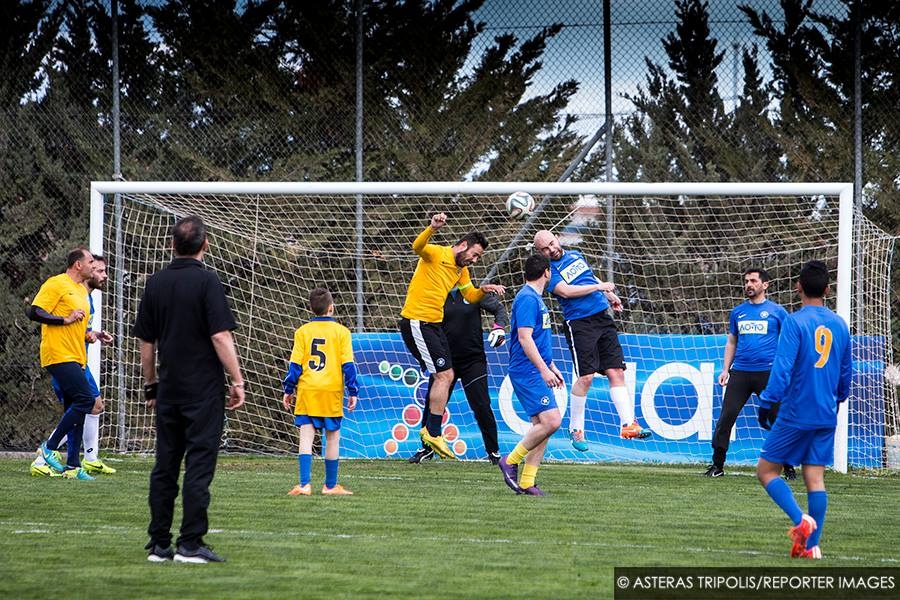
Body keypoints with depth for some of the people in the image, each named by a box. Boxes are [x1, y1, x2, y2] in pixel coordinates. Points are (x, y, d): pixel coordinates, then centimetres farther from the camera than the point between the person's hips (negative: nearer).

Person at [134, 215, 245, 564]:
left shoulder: (156, 283, 6)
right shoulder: (206, 281, -9)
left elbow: (146, 342, 11)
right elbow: (221, 336, -14)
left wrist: (151, 385, 20)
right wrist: (237, 381, -9)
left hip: (167, 391, 5)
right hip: (204, 390, -5)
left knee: (164, 467, 9)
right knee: (199, 466, -3)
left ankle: (159, 544, 10)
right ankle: (190, 544, -7)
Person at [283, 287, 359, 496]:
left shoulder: (302, 332, 3)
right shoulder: (341, 332, 0)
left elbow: (295, 364, 2)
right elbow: (348, 364, -1)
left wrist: (289, 390, 9)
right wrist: (353, 392, 4)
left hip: (307, 390, 1)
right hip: (332, 392, -1)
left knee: (306, 435, -2)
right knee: (332, 437, 9)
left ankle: (304, 484, -13)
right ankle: (331, 485, 14)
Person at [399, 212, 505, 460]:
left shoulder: (461, 270, 15)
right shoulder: (436, 254, -11)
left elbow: (471, 296, 20)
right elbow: (417, 246, -32)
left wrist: (484, 289, -2)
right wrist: (432, 229, -51)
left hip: (434, 325, 10)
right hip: (416, 323, -10)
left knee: (445, 378, 12)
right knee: (443, 376, -13)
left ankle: (430, 431, 19)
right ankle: (432, 432, -8)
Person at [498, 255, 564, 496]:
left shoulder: (535, 298, 19)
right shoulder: (527, 299, -13)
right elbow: (525, 338, -21)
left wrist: (552, 367, 30)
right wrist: (543, 369, -24)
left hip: (538, 371, 10)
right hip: (528, 372, -10)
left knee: (542, 425, 5)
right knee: (550, 421, -18)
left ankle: (527, 482, 4)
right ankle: (511, 461, -6)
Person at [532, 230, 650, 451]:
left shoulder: (575, 255, 16)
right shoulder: (549, 269, -6)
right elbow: (565, 291, -21)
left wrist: (609, 295, 27)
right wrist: (598, 286, -16)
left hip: (603, 318, 6)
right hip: (579, 323, -6)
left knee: (616, 372, -1)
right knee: (585, 377, -11)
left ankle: (628, 424, -2)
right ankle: (575, 429, 3)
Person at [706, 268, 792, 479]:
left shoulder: (776, 311, 3)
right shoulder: (738, 312, 14)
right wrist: (725, 370, 11)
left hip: (768, 373, -3)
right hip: (740, 372, 3)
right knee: (726, 417, -3)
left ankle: (788, 468, 6)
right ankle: (717, 465, 4)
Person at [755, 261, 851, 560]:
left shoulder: (795, 322, -11)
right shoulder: (839, 325, 9)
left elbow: (782, 368, -18)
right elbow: (846, 372, 18)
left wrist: (767, 403, -11)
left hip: (795, 414, -6)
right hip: (826, 418, 6)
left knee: (766, 470, 3)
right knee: (815, 478, 6)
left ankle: (800, 520, -17)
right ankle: (811, 545, 0)